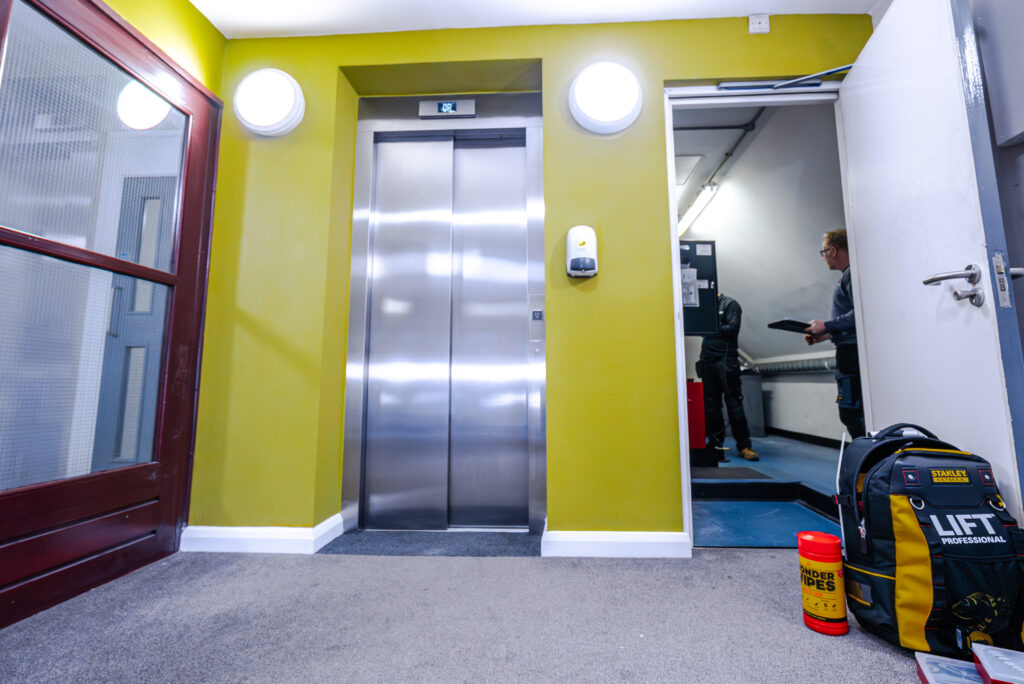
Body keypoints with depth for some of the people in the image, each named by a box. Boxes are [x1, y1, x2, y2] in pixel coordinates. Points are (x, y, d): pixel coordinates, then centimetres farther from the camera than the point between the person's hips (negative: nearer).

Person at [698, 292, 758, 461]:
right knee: (711, 404, 5)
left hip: (726, 360, -5)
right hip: (707, 360, 5)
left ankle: (744, 446, 5)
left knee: (734, 402, -3)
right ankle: (715, 444, 12)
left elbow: (733, 328, -10)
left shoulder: (730, 304, 2)